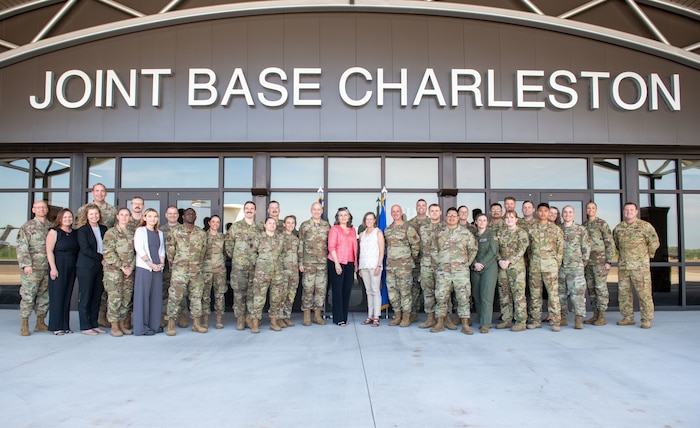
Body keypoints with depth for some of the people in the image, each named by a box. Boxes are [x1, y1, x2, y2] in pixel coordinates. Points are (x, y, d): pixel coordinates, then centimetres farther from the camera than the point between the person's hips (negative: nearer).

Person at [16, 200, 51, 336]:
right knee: (28, 296, -3)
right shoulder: (27, 227, -2)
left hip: (47, 269, 5)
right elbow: (22, 247, -7)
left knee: (44, 296, 9)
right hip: (32, 269, -5)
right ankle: (24, 326, 5)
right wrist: (26, 264, -16)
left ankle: (40, 323, 20)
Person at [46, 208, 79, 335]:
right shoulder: (54, 232, -2)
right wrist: (53, 268, -15)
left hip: (71, 269, 5)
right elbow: (49, 251, -8)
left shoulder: (75, 233, 12)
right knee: (57, 296, -2)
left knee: (67, 296, 8)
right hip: (58, 267, -5)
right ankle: (56, 326, 4)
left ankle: (65, 326, 14)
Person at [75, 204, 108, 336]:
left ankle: (94, 325, 15)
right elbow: (85, 249, -12)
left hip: (100, 267, 5)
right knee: (85, 297, -1)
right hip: (86, 267, -5)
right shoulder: (82, 230, -3)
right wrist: (101, 258, -11)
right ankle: (85, 327, 5)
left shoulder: (103, 229, 13)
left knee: (97, 297, 8)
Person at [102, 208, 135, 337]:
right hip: (113, 269, -5)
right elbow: (109, 253, -9)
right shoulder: (111, 233, -1)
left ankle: (123, 324, 16)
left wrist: (131, 267, -2)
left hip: (129, 270, 5)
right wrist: (121, 267, -13)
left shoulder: (132, 233, 13)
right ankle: (114, 326, 2)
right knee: (115, 297, -6)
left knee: (127, 297, 6)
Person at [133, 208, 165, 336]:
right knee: (143, 296, -4)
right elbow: (139, 249, -7)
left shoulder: (160, 233, 18)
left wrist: (161, 263, -2)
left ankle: (154, 325, 14)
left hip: (158, 268, 5)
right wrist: (151, 264, -13)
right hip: (143, 267, -5)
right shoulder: (140, 230, 2)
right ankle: (141, 327, 1)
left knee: (156, 296, 5)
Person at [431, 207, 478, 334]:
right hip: (443, 270, 2)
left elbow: (473, 249, 8)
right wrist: (438, 263, 8)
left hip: (461, 270, -2)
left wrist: (468, 263, 2)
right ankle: (440, 323, 11)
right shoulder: (440, 233, 11)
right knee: (441, 297, 2)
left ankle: (465, 325, 6)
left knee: (463, 297, -2)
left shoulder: (466, 232, 5)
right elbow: (435, 250, 17)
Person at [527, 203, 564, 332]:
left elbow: (560, 247, 5)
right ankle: (536, 320, 13)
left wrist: (557, 262, -1)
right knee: (535, 293, 5)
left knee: (553, 293, -6)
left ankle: (555, 322, -2)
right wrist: (531, 261, 6)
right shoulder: (531, 229, 11)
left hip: (550, 264, -2)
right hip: (534, 265, 3)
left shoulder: (556, 229, 6)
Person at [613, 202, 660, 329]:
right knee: (623, 292, 8)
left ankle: (647, 319, 5)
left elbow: (654, 242, 2)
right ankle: (628, 318, 18)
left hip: (640, 266, -5)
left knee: (644, 293, -4)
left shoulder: (645, 226, -3)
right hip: (623, 266, 5)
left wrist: (646, 256, 5)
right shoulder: (618, 228, 10)